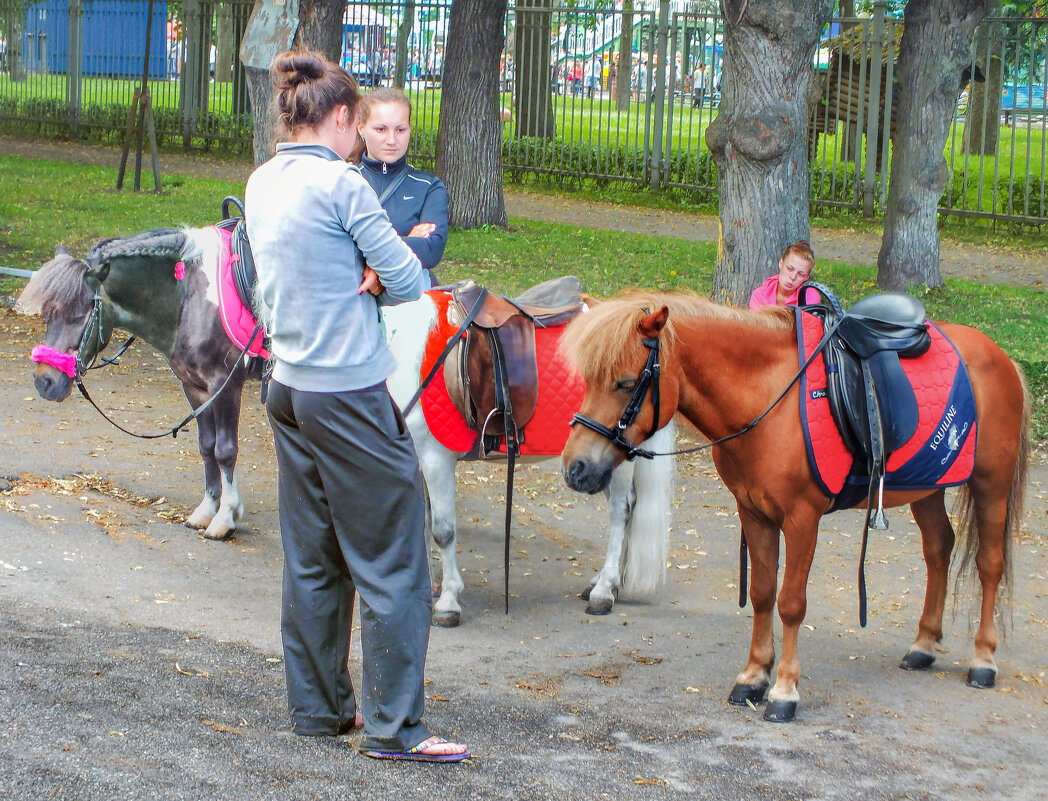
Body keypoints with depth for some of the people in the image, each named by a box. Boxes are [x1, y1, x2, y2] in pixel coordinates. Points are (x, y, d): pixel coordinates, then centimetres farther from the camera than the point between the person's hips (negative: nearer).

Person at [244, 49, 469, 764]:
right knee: (393, 563, -1)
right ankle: (393, 726, 1)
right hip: (351, 393, -8)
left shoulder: (261, 185, 8)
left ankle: (319, 706, 23)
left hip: (289, 385, 8)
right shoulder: (341, 183, -16)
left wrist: (354, 284, 1)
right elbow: (408, 281, -13)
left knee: (312, 560, 15)